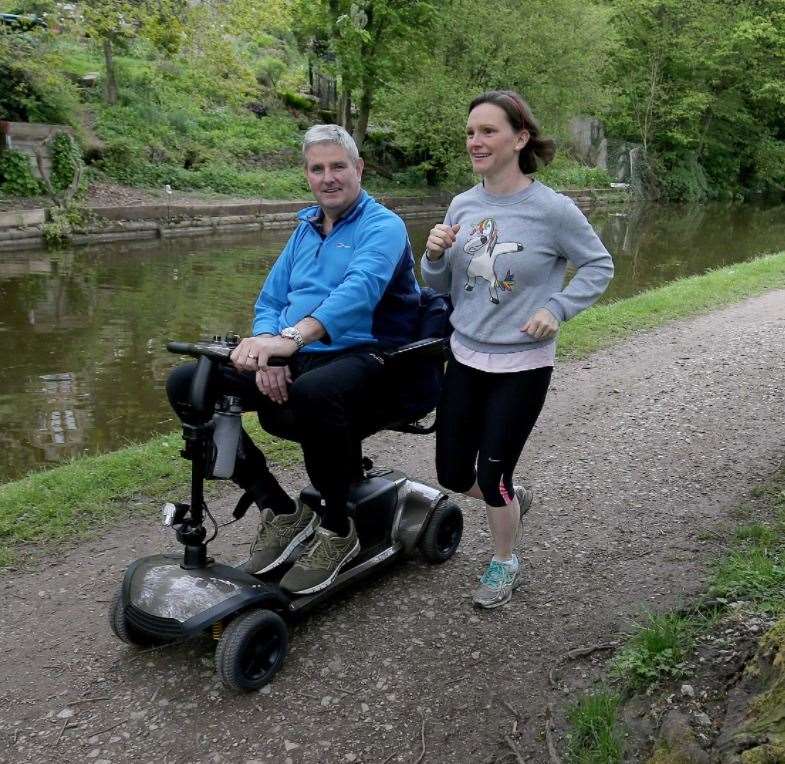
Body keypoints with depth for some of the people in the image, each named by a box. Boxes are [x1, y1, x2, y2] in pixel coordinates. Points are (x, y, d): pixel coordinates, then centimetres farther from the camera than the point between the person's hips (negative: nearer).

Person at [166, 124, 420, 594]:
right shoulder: (307, 226, 18)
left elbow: (359, 290, -26)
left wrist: (291, 337, -43)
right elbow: (270, 300, 15)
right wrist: (267, 353, -8)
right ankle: (280, 511, -2)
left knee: (312, 394, -43)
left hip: (361, 358, -7)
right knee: (186, 384, -9)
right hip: (294, 360, 7)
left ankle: (337, 530, -15)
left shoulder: (383, 227, -5)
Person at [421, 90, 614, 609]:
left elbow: (599, 265, -2)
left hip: (522, 366, -5)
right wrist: (435, 256, -14)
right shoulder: (463, 206, -1)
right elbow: (442, 287, 7)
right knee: (453, 474, 11)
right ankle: (513, 500, 45)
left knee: (492, 474, 2)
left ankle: (505, 564, 32)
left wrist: (556, 309, -15)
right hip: (465, 357, 5)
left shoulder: (552, 209, -15)